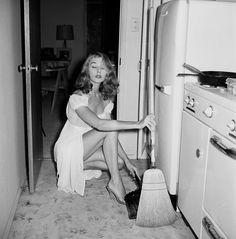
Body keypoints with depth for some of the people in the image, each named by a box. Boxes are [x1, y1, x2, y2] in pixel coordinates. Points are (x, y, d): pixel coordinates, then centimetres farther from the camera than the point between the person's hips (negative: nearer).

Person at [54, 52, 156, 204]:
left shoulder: (105, 98, 0)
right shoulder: (78, 98, -22)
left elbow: (112, 138, 2)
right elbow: (99, 124, -40)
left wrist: (127, 161, -5)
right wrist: (138, 124, -44)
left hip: (86, 147, 7)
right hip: (69, 149, -7)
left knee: (119, 162, -12)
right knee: (110, 129, -26)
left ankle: (82, 166, 5)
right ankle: (115, 182, -21)